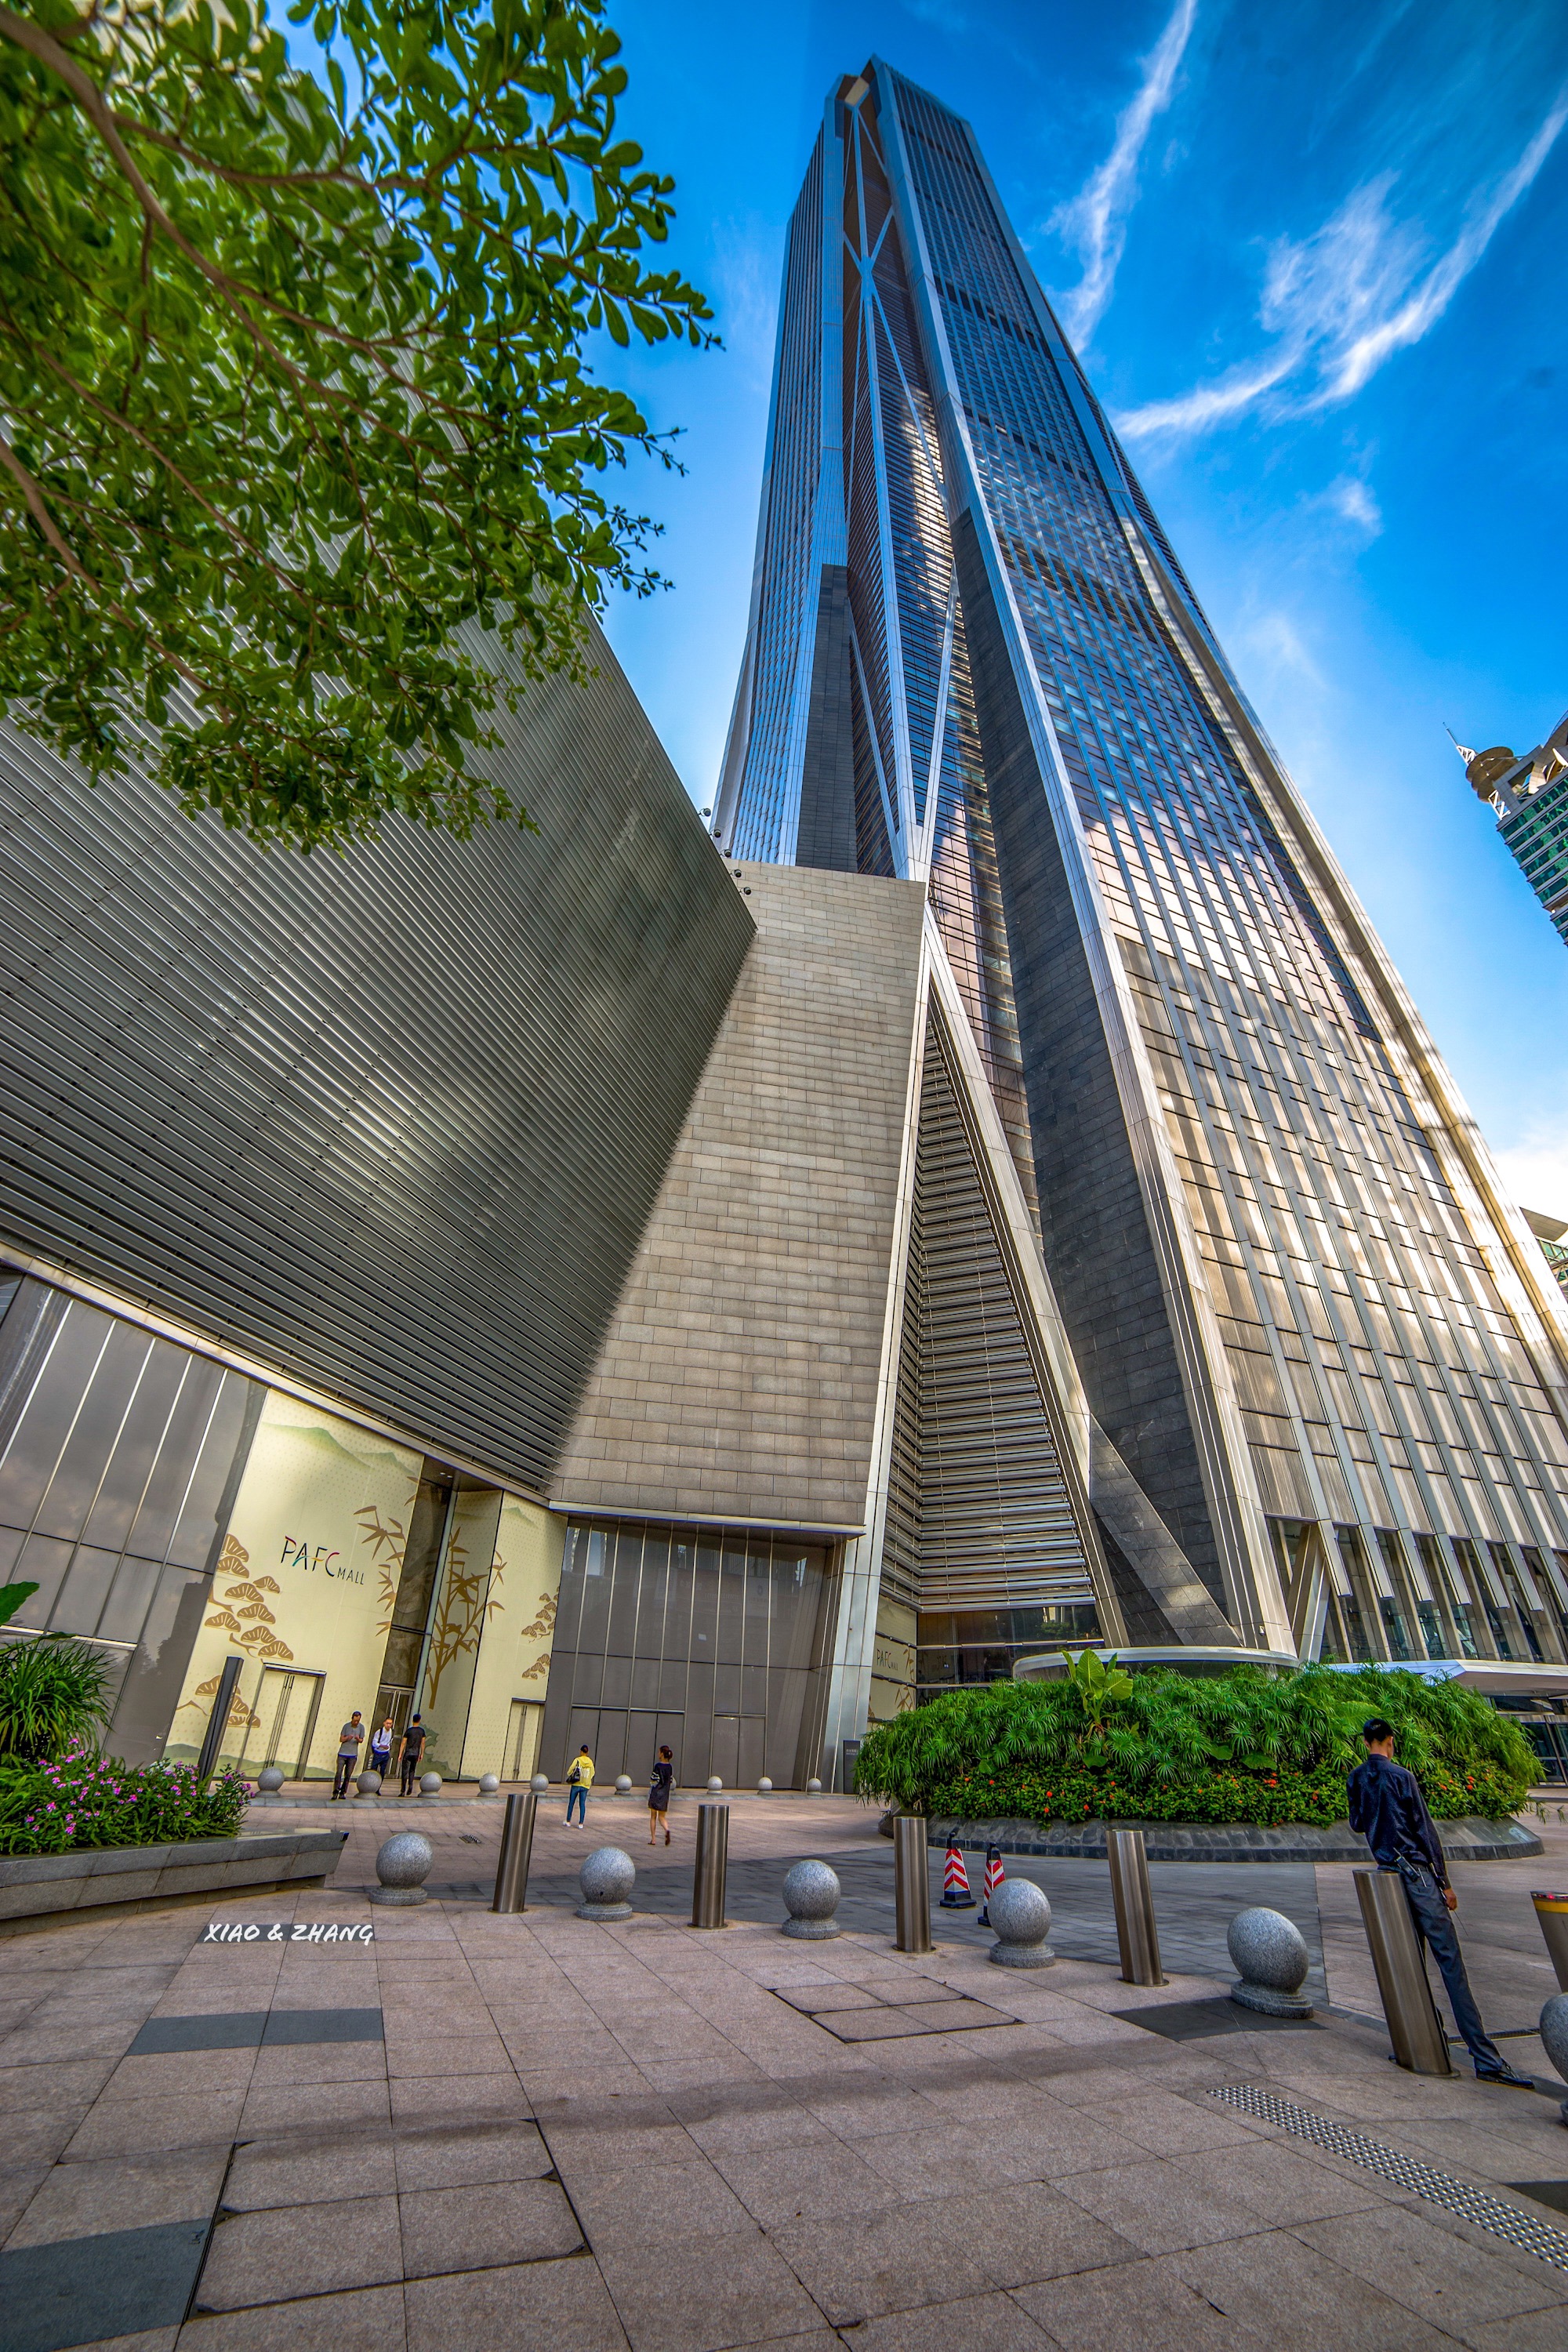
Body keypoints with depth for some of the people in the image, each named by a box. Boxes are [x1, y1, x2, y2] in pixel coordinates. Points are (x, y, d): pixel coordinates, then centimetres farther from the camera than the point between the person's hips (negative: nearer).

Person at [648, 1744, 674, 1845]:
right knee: (662, 1817, 11)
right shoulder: (670, 1767, 3)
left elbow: (655, 1781, -16)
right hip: (665, 1795, 4)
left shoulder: (658, 1766, -14)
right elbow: (671, 1781, 8)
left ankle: (653, 1839, 11)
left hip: (655, 1794, -4)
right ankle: (667, 1830, -17)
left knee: (653, 1817, 10)